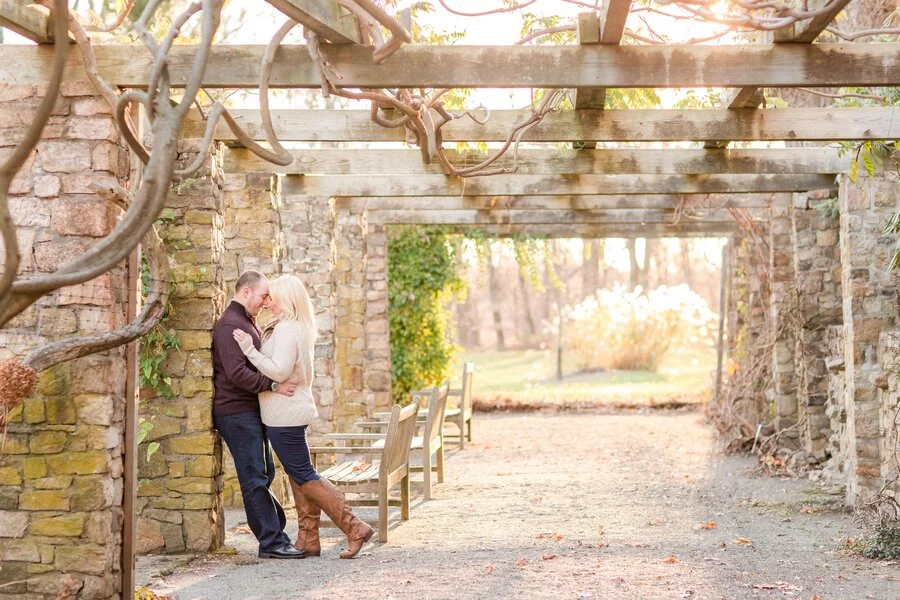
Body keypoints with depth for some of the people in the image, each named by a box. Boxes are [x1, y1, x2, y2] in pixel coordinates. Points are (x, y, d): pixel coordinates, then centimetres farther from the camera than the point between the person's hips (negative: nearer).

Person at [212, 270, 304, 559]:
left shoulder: (246, 322, 20)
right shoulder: (229, 325, -14)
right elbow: (237, 373, -25)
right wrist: (274, 385, -26)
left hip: (251, 411, 11)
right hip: (236, 413, -11)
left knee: (263, 475, 14)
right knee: (255, 478, -8)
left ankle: (275, 532, 20)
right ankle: (271, 542, -7)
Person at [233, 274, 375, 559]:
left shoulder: (286, 330, -17)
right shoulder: (299, 328, 15)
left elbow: (279, 371, -26)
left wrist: (250, 350, -21)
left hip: (284, 415, -10)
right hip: (290, 412, 11)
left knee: (304, 476, -6)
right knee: (299, 475, 11)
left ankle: (354, 527, -7)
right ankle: (308, 540, 14)